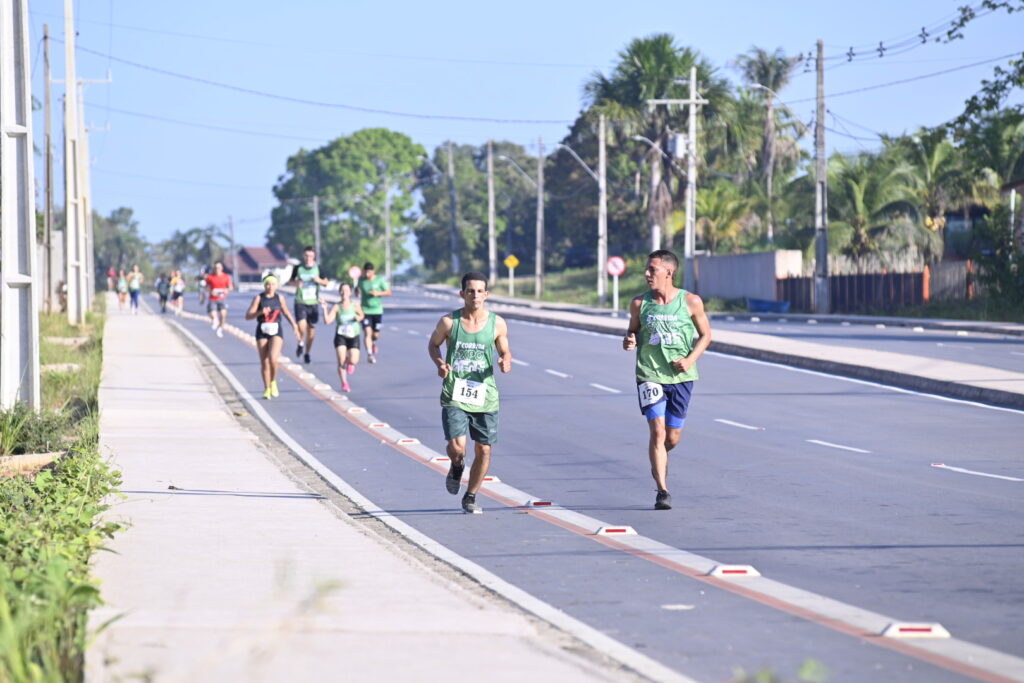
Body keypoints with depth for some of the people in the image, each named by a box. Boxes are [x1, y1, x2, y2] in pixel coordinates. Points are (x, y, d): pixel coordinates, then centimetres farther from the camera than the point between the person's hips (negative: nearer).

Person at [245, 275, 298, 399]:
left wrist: (294, 325, 12)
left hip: (276, 333, 0)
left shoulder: (279, 298, 6)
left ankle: (273, 382, 4)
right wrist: (260, 312, -20)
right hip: (262, 333, 0)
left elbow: (286, 312, 21)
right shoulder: (258, 298, 0)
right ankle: (267, 389, 18)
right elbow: (248, 316, -5)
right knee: (264, 363, 3)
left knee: (273, 359, -20)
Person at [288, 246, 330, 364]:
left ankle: (307, 352, 23)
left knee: (311, 328, 7)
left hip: (313, 302, 2)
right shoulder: (298, 268, -1)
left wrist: (319, 280, -14)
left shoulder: (318, 268, 1)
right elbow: (290, 280, 11)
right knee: (302, 326, -19)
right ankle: (301, 343, 12)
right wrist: (296, 283, -12)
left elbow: (325, 283, 9)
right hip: (300, 302, -2)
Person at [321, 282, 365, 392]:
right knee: (341, 360, -15)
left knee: (353, 361, -13)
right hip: (340, 336, 0)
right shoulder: (336, 307, -7)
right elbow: (327, 321, -13)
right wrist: (325, 308, -22)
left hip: (354, 336, 0)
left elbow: (362, 315, 12)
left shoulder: (355, 305, -5)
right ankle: (344, 383, 3)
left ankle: (350, 362, 29)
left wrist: (359, 318, -11)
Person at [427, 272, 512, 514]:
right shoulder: (449, 322, -4)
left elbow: (505, 350, 14)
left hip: (485, 396, 2)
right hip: (454, 395, -2)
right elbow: (433, 343, 13)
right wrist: (439, 363, -7)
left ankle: (470, 498, 26)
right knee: (457, 447, -17)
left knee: (484, 451, 5)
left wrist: (506, 361, -9)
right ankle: (457, 467, 22)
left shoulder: (497, 324, 0)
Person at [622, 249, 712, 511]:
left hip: (681, 376, 1)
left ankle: (659, 460, 43)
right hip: (649, 374, 0)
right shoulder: (639, 303, 0)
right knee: (657, 430, -15)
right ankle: (662, 491, -10)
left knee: (673, 437, 7)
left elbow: (705, 334, 6)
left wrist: (691, 359, -9)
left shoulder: (691, 302, -3)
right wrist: (629, 341, -10)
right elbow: (632, 330, 14)